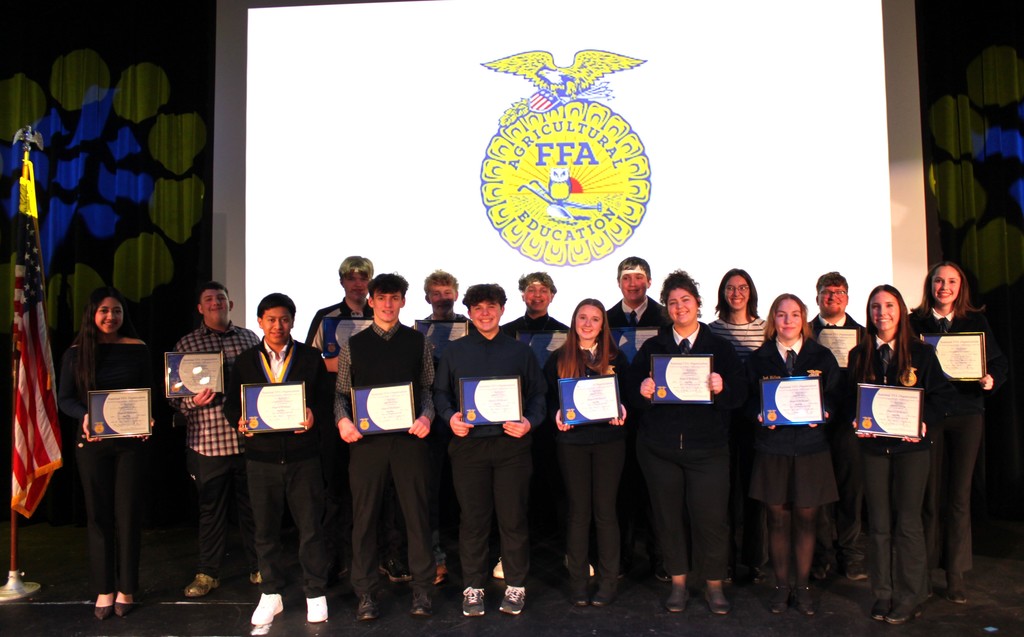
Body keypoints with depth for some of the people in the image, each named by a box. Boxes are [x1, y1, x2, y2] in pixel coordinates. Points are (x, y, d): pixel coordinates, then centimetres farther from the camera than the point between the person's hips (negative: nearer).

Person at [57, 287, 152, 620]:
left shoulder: (137, 349, 0)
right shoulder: (76, 352, 1)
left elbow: (150, 393, 4)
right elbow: (64, 398, 3)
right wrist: (84, 416, -17)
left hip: (130, 441, -1)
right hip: (92, 442, 1)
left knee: (128, 514, 5)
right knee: (99, 514, 8)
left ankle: (126, 588, 16)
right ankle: (104, 589, 18)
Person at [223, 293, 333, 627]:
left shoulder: (311, 358, 4)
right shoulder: (245, 361, 9)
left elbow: (326, 400, 2)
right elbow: (231, 403, 9)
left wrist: (314, 415, -18)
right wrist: (240, 419, -11)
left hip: (302, 457, -2)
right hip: (261, 457, 2)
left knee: (310, 527, 4)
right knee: (265, 528, 11)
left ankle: (315, 594, 19)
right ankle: (271, 594, 28)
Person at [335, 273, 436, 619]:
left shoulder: (418, 342, 7)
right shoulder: (353, 344, 9)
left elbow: (429, 387, 7)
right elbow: (341, 392, 10)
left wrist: (426, 416, -10)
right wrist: (343, 420, -8)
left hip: (409, 437, 0)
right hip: (366, 438, 1)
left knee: (417, 513, 4)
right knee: (364, 516, 6)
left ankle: (421, 590, 18)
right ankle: (366, 593, 19)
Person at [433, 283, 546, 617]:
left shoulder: (520, 351, 10)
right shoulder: (454, 351, 10)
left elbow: (538, 394, 8)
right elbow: (441, 392, 10)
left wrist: (529, 422, -9)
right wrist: (450, 416, -9)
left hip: (512, 443, 0)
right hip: (468, 443, 0)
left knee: (513, 518, 4)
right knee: (473, 518, 5)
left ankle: (515, 586, 19)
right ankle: (473, 587, 19)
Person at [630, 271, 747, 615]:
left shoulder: (721, 348, 5)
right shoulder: (651, 348, 8)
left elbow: (738, 396, 0)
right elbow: (634, 398, 4)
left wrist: (721, 389, -21)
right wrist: (643, 393, -17)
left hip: (708, 448, -1)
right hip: (660, 447, 1)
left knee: (711, 518, -1)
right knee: (669, 517, 8)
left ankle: (714, 586, 21)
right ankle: (678, 584, 26)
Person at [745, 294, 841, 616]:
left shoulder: (822, 356, 6)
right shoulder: (759, 358, 5)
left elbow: (836, 396, 5)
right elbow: (747, 400, 4)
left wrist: (824, 413, -14)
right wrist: (760, 415, -15)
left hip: (810, 447, 0)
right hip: (772, 447, 0)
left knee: (805, 518, 7)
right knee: (777, 518, 6)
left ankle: (802, 586, 22)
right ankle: (781, 586, 21)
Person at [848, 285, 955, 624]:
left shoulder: (922, 353, 1)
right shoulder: (859, 355, 6)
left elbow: (942, 394, 1)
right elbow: (850, 398, 10)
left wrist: (923, 422, -14)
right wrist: (856, 422, -8)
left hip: (911, 445, -2)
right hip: (873, 446, 2)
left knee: (907, 522, 1)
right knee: (878, 523, 7)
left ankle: (909, 598, 14)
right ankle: (883, 594, 18)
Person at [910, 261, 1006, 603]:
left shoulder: (976, 321, 7)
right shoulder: (914, 322, 2)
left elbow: (998, 361, 8)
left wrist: (992, 380, -12)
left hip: (967, 415, 1)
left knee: (959, 495, 5)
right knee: (931, 494, 6)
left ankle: (956, 574, 14)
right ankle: (926, 568, 17)